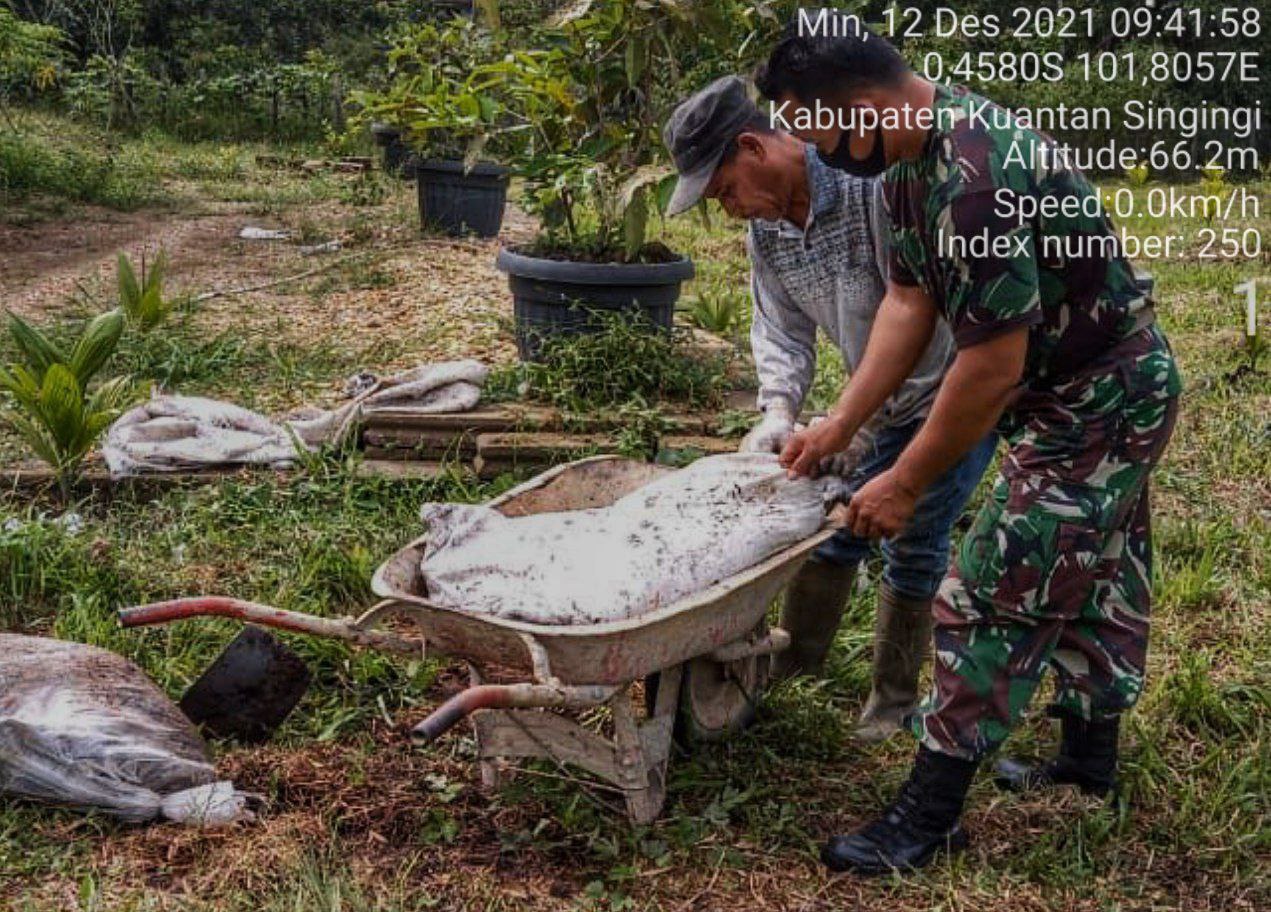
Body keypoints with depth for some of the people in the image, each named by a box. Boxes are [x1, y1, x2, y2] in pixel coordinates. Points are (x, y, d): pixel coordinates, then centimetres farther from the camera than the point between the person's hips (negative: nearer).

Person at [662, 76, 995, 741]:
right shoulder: (765, 225, -7)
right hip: (883, 395, 7)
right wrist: (777, 412, -21)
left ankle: (895, 691, 16)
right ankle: (802, 648, 33)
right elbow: (782, 328, -2)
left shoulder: (878, 184, -34)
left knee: (915, 537, -2)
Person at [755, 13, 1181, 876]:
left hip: (1096, 404, -10)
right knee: (1093, 574, 22)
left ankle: (930, 815, 5)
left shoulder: (974, 181, -34)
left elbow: (992, 367, -29)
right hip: (1113, 390, 10)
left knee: (994, 596, -6)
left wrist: (906, 483, -18)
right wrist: (839, 425, -1)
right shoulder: (916, 149, -2)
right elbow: (909, 301, 3)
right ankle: (1091, 756, 41)